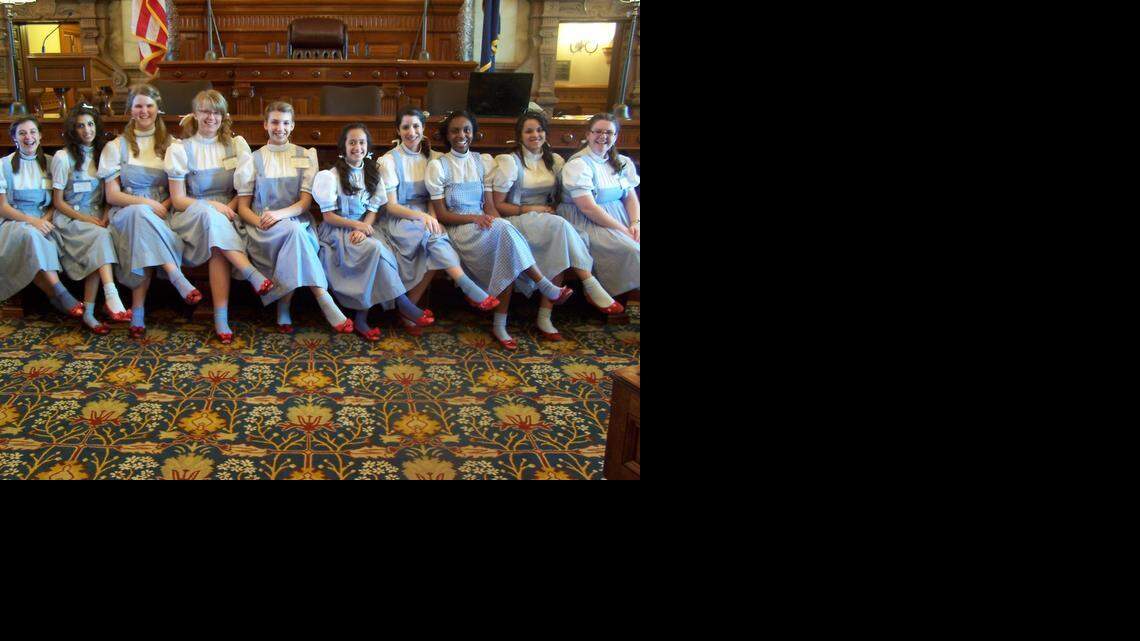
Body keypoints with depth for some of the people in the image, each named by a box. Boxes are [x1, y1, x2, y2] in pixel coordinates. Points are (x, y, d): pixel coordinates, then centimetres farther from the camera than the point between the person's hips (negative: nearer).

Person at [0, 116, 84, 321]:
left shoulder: (49, 163, 14)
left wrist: (46, 219, -9)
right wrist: (32, 221, -15)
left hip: (43, 223, 2)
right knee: (31, 235, -37)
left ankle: (56, 298, -33)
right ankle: (62, 296, -43)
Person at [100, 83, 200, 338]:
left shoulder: (171, 144, 14)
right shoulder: (116, 146, 11)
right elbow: (112, 195, 3)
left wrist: (164, 206, -11)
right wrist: (147, 203, -14)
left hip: (161, 215, 0)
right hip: (126, 214, 0)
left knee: (144, 244, -36)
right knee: (140, 212, -39)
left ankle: (138, 312, -38)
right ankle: (177, 277, -43)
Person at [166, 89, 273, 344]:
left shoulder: (237, 144, 10)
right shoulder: (180, 149, 4)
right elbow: (178, 200, -1)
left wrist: (229, 208, -13)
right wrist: (212, 206, -17)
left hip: (226, 218, 1)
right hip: (191, 217, -1)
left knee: (218, 248, -34)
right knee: (208, 215, -38)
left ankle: (221, 319, -38)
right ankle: (253, 274, -44)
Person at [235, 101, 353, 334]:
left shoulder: (305, 156, 12)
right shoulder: (253, 160, 12)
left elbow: (305, 202, 2)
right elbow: (243, 207, 9)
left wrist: (279, 214, -18)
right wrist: (261, 222, -14)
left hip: (296, 223, 1)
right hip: (262, 231, -1)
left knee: (295, 231, -36)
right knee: (294, 230, -35)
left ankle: (284, 310, -28)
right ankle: (324, 301, -38)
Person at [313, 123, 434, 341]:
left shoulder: (372, 173, 10)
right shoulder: (332, 176, -4)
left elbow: (373, 210, 5)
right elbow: (328, 215, -5)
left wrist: (363, 229, -16)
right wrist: (356, 224, -18)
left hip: (363, 228, 4)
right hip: (337, 230, -4)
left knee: (378, 250, -30)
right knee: (375, 248, -31)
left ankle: (362, 317, -26)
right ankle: (401, 303, -23)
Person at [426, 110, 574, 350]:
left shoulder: (484, 162, 14)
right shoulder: (438, 166, 3)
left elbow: (489, 204, 7)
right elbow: (441, 214, -2)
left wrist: (493, 219, -16)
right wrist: (473, 217, -17)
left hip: (484, 226, 4)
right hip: (457, 229, -4)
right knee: (504, 231, -34)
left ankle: (500, 325, -29)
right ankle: (546, 286, -28)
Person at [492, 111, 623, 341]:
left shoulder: (554, 160, 14)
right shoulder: (510, 161, 0)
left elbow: (559, 197, 22)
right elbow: (498, 205, -3)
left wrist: (553, 209, 0)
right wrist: (529, 210, -11)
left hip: (548, 222, 4)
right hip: (518, 222, -4)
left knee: (559, 250, -32)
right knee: (559, 225, -35)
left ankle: (544, 317, -31)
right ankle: (590, 285, -33)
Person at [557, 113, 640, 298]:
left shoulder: (623, 163, 14)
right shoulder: (577, 164, -8)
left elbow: (631, 198, 14)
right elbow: (588, 208, -16)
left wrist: (635, 224, -8)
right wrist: (623, 231, -18)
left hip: (619, 218, 7)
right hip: (587, 224, -7)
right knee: (630, 250, -28)